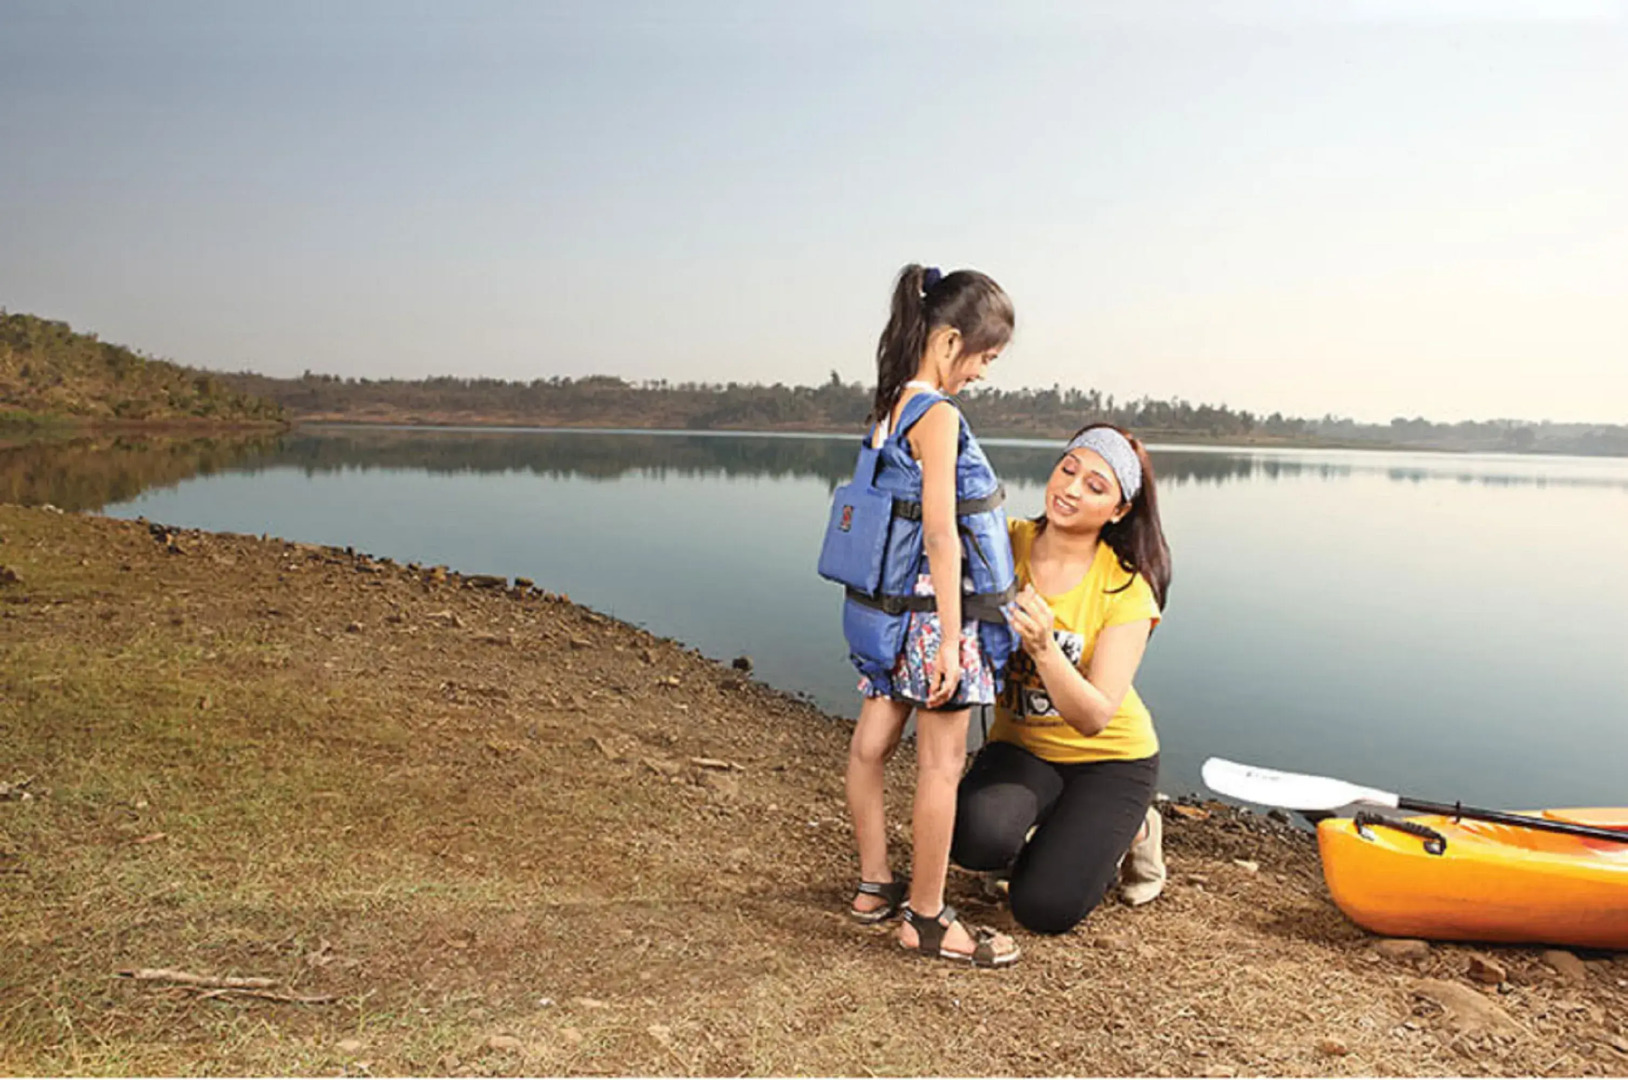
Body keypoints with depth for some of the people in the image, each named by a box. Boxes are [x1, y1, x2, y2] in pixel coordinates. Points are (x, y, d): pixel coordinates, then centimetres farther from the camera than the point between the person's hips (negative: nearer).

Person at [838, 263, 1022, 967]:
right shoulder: (938, 416, -17)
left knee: (871, 745, 15)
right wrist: (949, 639, -20)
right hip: (932, 612, -9)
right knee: (941, 764, 3)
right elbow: (939, 534, -21)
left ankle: (874, 887, 32)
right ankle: (925, 918, 16)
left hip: (887, 608, 9)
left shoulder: (887, 410, 9)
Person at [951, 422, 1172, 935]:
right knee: (976, 836, -29)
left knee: (1044, 908, -14)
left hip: (1109, 758, -2)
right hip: (1021, 745, 2)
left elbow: (1093, 718, -25)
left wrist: (1043, 648, -41)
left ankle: (1130, 830, 16)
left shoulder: (1127, 590, -19)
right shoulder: (1004, 543, -12)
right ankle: (1044, 838, 8)